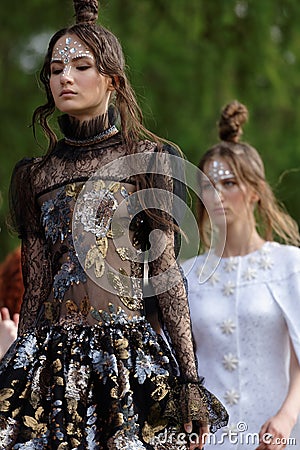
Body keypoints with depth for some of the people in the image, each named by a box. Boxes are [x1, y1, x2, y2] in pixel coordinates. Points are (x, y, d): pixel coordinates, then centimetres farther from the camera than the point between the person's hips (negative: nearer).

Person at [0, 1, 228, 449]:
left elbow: (165, 272, 0)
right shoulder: (36, 174, 12)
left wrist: (190, 380, -6)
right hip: (52, 357, 3)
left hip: (132, 348, -3)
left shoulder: (144, 161, 4)